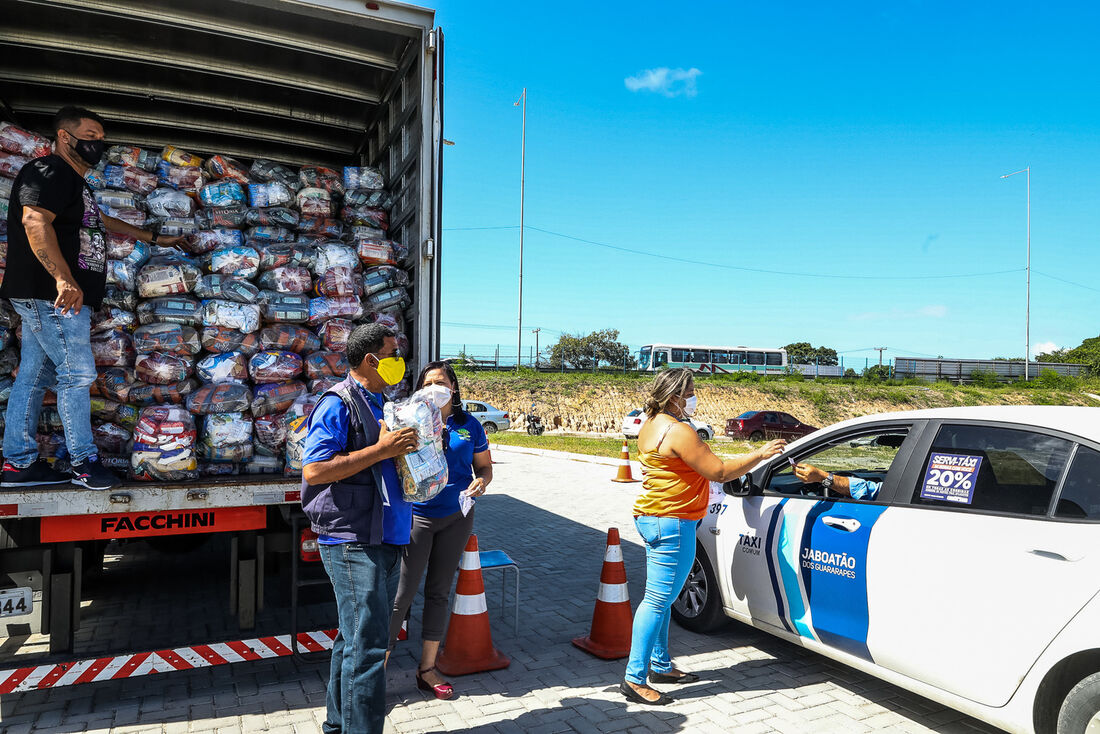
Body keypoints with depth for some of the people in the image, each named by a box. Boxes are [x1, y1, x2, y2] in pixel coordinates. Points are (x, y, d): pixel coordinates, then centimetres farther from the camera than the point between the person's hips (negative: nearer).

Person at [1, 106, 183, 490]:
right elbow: (35, 220, -24)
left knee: (34, 376, 10)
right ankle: (84, 462, -1)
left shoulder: (73, 182, 24)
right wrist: (64, 279, -33)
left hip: (49, 297, 10)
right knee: (77, 373, -8)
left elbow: (103, 221, 39)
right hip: (53, 295, -10)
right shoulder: (48, 171, -8)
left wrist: (155, 238, 43)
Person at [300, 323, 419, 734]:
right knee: (366, 646, -6)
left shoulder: (379, 404, 16)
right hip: (353, 541, -9)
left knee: (355, 639, 19)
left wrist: (406, 447, 9)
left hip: (384, 538, 9)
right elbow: (313, 470, -21)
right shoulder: (338, 404, -12)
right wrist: (382, 450, -22)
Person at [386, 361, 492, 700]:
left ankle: (427, 669, 25)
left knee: (439, 592, 13)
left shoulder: (469, 425, 4)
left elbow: (484, 466, 11)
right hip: (417, 516, -3)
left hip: (456, 518, 3)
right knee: (401, 595, -3)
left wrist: (481, 482, -11)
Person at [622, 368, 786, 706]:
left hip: (652, 517, 11)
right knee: (658, 599, -6)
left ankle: (660, 665, 29)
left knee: (661, 597, 18)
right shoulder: (679, 431, -20)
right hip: (671, 522, -11)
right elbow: (719, 472, -18)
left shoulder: (652, 425, 12)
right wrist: (759, 455, -9)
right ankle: (635, 679, 0)